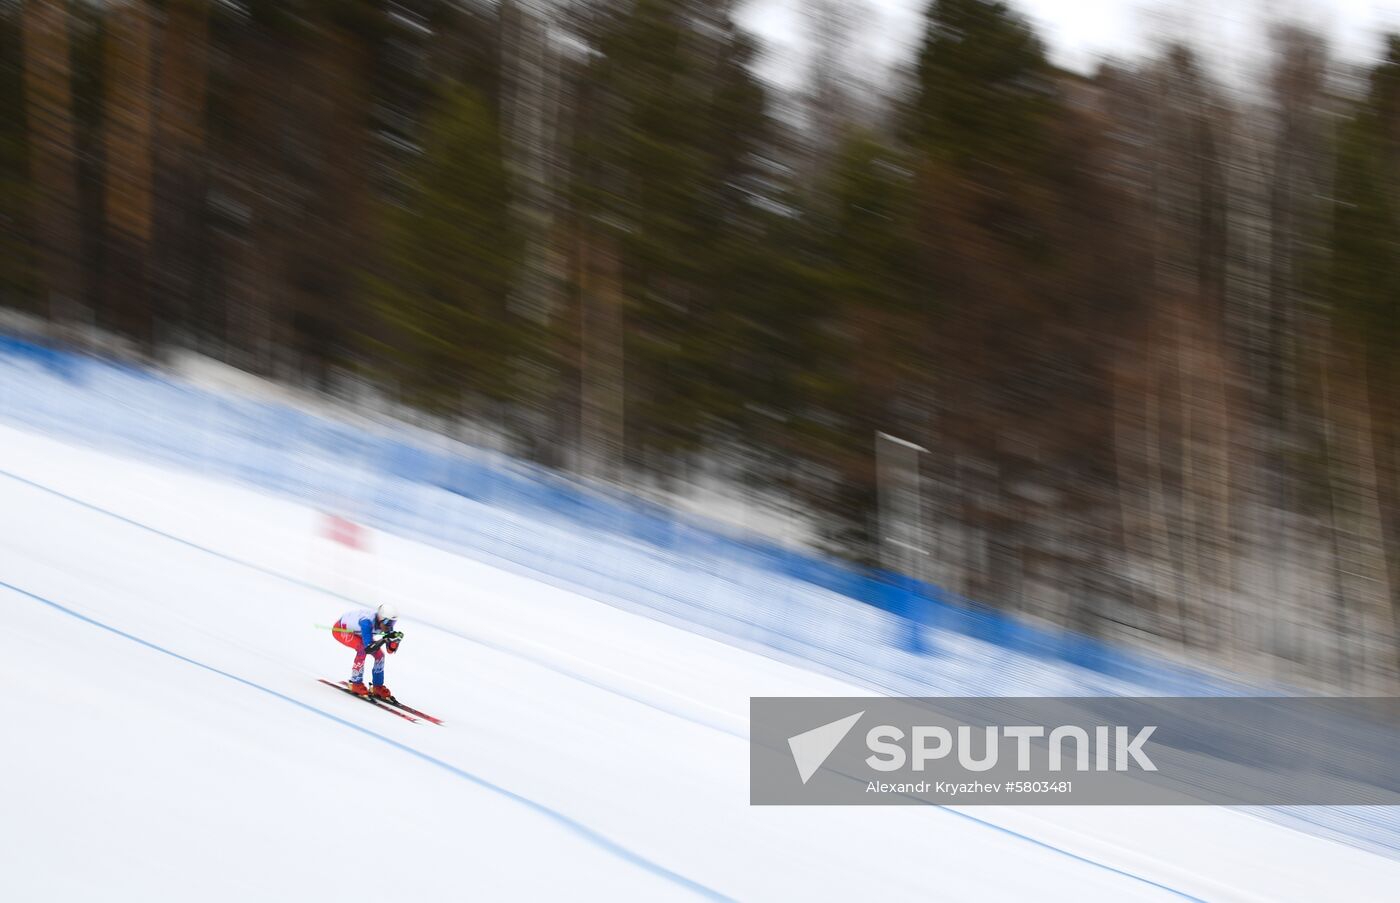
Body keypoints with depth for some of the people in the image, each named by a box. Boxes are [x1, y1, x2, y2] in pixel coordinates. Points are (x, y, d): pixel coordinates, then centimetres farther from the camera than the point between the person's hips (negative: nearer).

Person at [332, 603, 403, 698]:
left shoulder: (386, 622, -20)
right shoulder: (368, 622, -41)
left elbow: (391, 649, -14)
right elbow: (368, 649, -46)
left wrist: (397, 639, -33)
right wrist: (385, 639, -49)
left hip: (356, 632, 7)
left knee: (379, 654, -3)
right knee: (362, 648, -30)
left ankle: (378, 687, 12)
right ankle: (356, 685, -18)